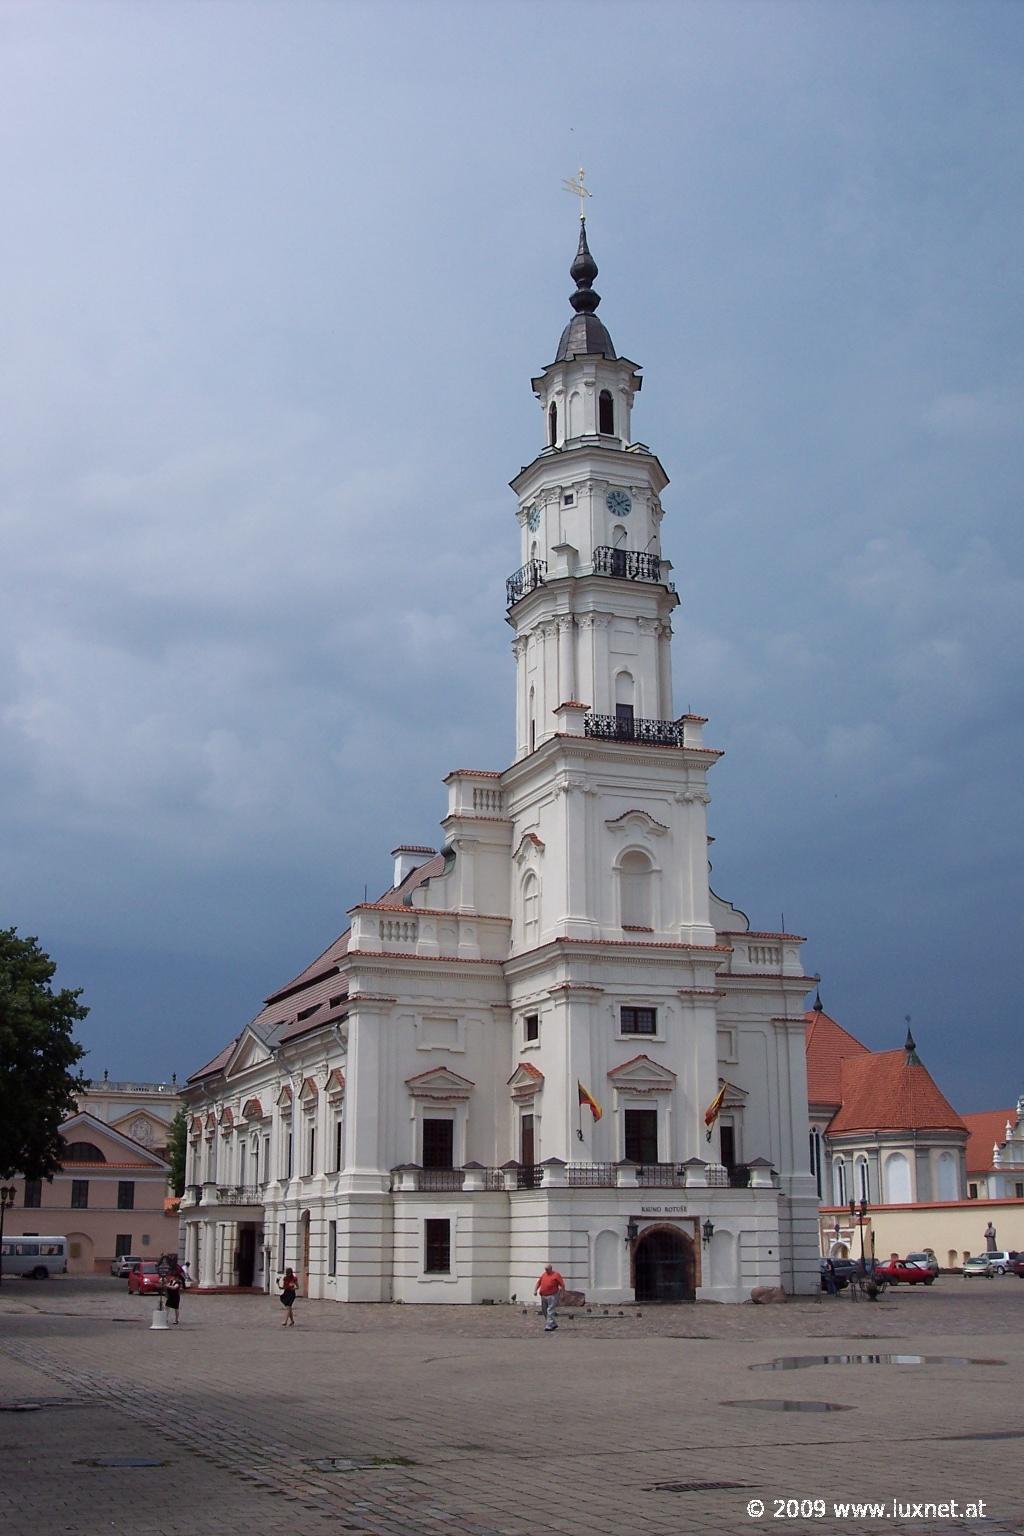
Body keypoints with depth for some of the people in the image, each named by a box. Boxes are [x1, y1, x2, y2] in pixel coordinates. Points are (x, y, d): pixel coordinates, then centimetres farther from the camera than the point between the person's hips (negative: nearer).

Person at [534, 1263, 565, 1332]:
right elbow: (538, 1283, 18)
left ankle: (549, 1326, -14)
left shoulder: (556, 1275, -3)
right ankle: (553, 1324, 25)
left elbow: (562, 1285, -6)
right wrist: (535, 1290, 2)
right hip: (543, 1296, 7)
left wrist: (562, 1294, -11)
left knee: (550, 1311, -12)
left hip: (552, 1296, -7)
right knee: (544, 1311, 12)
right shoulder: (544, 1275, 15)